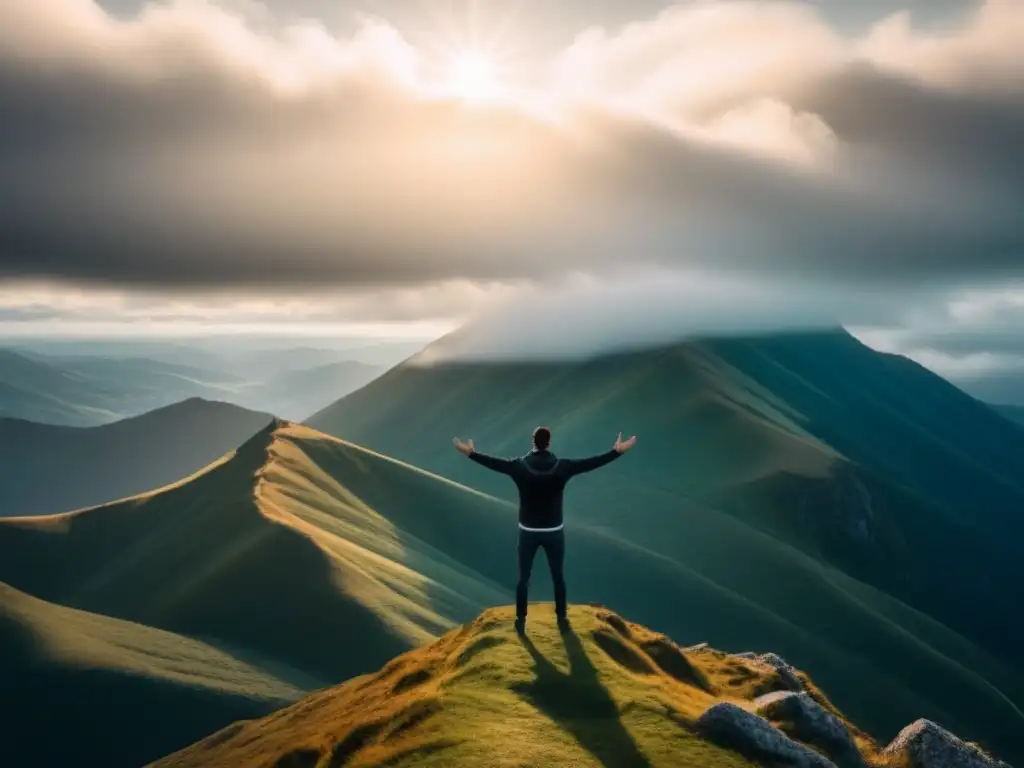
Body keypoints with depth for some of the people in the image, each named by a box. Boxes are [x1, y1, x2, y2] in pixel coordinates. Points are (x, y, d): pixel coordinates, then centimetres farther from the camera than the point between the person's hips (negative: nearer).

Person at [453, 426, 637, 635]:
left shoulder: (520, 466, -12)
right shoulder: (562, 466, -13)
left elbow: (494, 463, -3)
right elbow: (591, 463, -8)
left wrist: (471, 453, 10)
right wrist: (617, 451, 0)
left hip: (528, 531, 0)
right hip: (554, 531, 0)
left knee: (524, 578, 13)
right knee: (558, 576, 16)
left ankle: (521, 621, 21)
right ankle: (562, 619, 26)